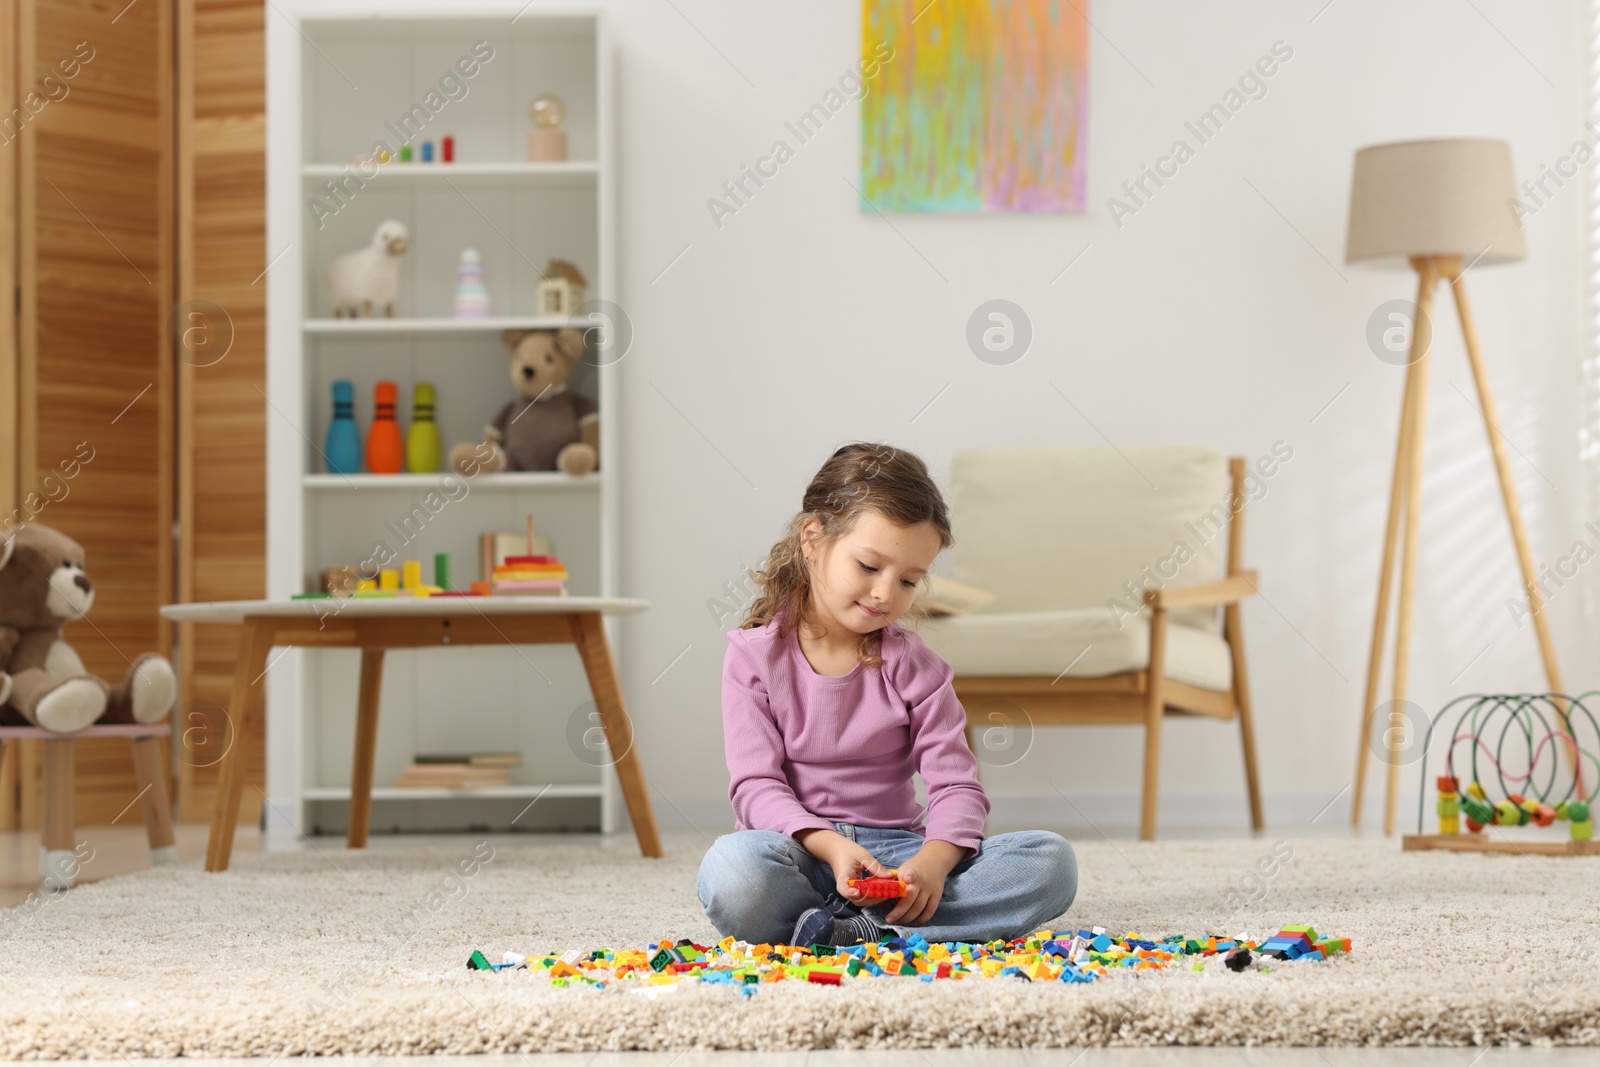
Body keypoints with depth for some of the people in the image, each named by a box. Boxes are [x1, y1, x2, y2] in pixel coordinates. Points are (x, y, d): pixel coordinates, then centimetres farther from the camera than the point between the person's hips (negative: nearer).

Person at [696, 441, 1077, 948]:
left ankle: (856, 930, -30)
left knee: (1050, 860, -22)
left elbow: (956, 783, -2)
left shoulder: (913, 664, 6)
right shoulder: (756, 654, 1)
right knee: (733, 868, -40)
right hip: (798, 846, -3)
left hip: (896, 849, 3)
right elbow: (756, 784, -6)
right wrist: (830, 846, -25)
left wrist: (933, 861, -24)